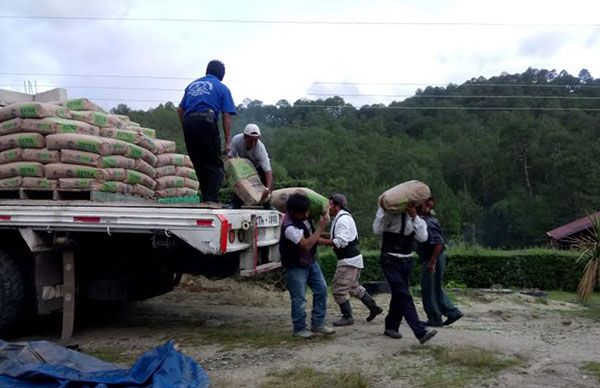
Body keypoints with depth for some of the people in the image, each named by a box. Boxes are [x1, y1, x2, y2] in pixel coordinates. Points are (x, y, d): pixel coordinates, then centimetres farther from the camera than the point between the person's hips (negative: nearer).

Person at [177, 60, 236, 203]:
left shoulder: (193, 84, 26)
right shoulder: (222, 88, 13)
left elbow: (180, 109, 21)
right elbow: (226, 115, 3)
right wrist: (228, 141, 3)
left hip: (188, 122, 5)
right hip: (206, 120, -5)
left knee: (199, 164, 14)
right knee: (215, 165, 1)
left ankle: (205, 198, 17)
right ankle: (212, 199, -12)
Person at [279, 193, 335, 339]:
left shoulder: (302, 215, -5)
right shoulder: (289, 227, -30)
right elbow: (306, 245, -31)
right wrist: (320, 228, -25)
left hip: (311, 261, 8)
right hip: (296, 266, -8)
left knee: (321, 290, 8)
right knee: (299, 299, -1)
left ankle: (317, 324, 18)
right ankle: (299, 329, 15)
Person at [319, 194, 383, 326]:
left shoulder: (343, 219, -20)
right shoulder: (341, 217, 13)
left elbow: (341, 242, -26)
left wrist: (321, 241, -21)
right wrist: (327, 237, 6)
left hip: (348, 261, -11)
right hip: (353, 258, 11)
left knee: (339, 289, -2)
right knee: (353, 287, 22)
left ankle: (347, 317, 9)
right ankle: (373, 307, 28)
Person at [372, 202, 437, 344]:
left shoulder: (417, 218, 3)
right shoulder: (389, 212, -7)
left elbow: (422, 237, -12)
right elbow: (377, 230, -18)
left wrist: (415, 216, -19)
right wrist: (384, 209, -21)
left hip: (406, 261, 5)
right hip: (390, 261, -5)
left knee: (399, 296, 13)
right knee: (404, 296, -14)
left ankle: (391, 327, 31)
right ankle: (420, 332, -20)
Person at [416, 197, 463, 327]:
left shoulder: (429, 223, -21)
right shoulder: (423, 220, 10)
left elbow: (439, 244, -28)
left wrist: (432, 262, -25)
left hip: (433, 259, -10)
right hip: (429, 259, 10)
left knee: (428, 289, 1)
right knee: (436, 288, 18)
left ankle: (435, 319, 11)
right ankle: (452, 312, 23)